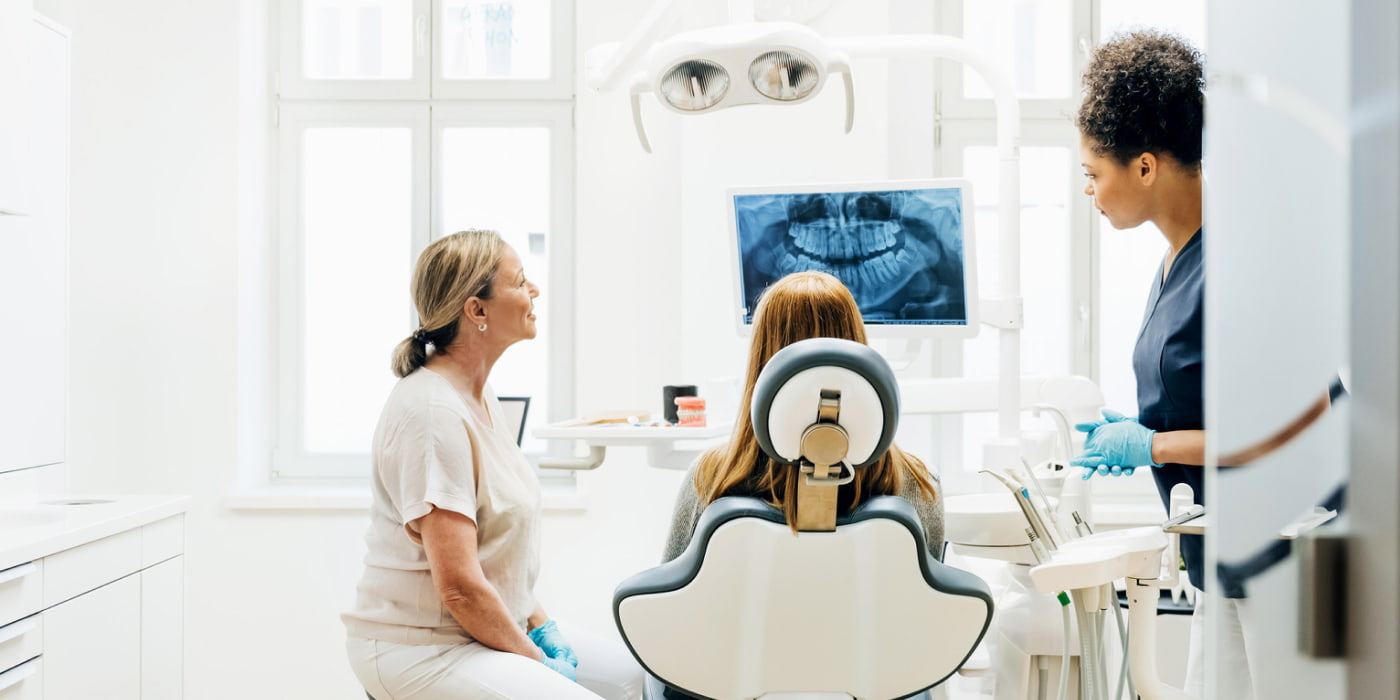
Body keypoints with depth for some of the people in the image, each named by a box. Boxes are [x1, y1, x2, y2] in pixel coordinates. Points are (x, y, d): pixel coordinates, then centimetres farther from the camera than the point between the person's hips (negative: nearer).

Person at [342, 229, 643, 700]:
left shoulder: (479, 393, 8)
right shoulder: (433, 413, -22)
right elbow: (459, 585, -24)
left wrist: (542, 626, 6)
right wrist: (534, 659, -12)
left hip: (492, 625, 9)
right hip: (421, 648, -9)